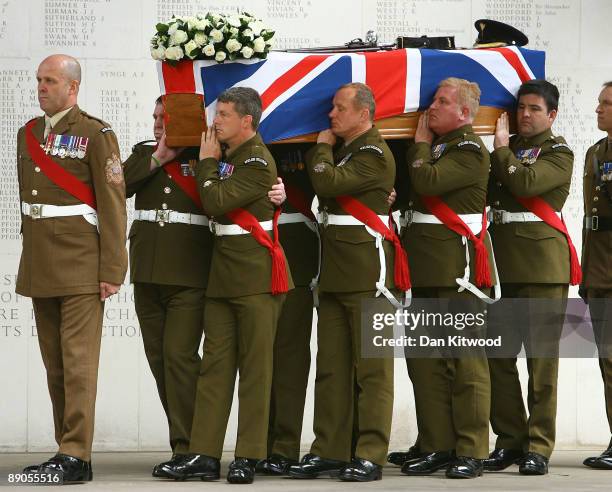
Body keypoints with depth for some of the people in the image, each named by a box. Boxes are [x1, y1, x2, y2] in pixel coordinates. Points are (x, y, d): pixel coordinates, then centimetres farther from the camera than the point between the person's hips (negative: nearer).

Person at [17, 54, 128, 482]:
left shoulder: (96, 134, -5)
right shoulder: (28, 134, 15)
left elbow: (113, 207, -9)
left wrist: (111, 269, -14)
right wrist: (30, 260, 15)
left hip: (80, 266, -7)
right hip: (40, 266, 7)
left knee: (78, 361, -8)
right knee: (55, 364, 9)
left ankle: (76, 457, -9)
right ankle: (66, 450, 14)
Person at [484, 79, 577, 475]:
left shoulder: (559, 153, 1)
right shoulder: (505, 149, 18)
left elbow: (525, 182, -17)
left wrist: (502, 147, -5)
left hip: (542, 264, -5)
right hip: (501, 262, 6)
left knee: (541, 358, -4)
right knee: (498, 356, 5)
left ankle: (539, 446, 0)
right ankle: (510, 439, 15)